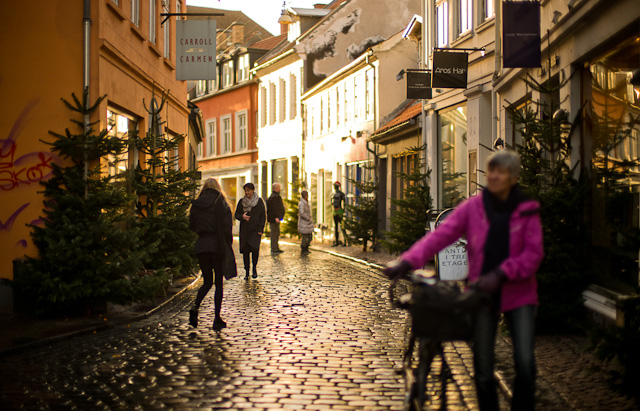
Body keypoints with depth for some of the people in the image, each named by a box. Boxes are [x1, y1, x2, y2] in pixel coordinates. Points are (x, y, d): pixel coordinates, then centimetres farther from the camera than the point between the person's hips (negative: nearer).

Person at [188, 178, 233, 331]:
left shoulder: (196, 204, 5)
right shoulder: (220, 203, -5)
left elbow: (192, 225, 11)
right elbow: (227, 225, -11)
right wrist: (228, 243, -5)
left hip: (201, 244, 3)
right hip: (217, 245, -3)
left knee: (207, 281, 16)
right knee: (218, 283, 6)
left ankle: (195, 307, -9)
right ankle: (217, 319, 3)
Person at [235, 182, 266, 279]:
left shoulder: (259, 201, 2)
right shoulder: (241, 201, 9)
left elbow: (263, 216, 2)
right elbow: (236, 214, 12)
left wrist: (260, 229, -6)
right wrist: (242, 217, -11)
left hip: (255, 229, -3)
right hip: (244, 230, 3)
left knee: (255, 248, -18)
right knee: (245, 250, 0)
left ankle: (254, 268, 5)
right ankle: (247, 272, 11)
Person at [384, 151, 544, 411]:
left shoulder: (527, 211, 0)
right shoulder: (472, 208, 1)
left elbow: (533, 253, -6)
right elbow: (440, 235, -9)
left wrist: (500, 275, -19)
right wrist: (407, 261, -22)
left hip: (518, 294, -1)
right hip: (483, 293, 1)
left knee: (525, 362, -12)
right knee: (483, 370, 4)